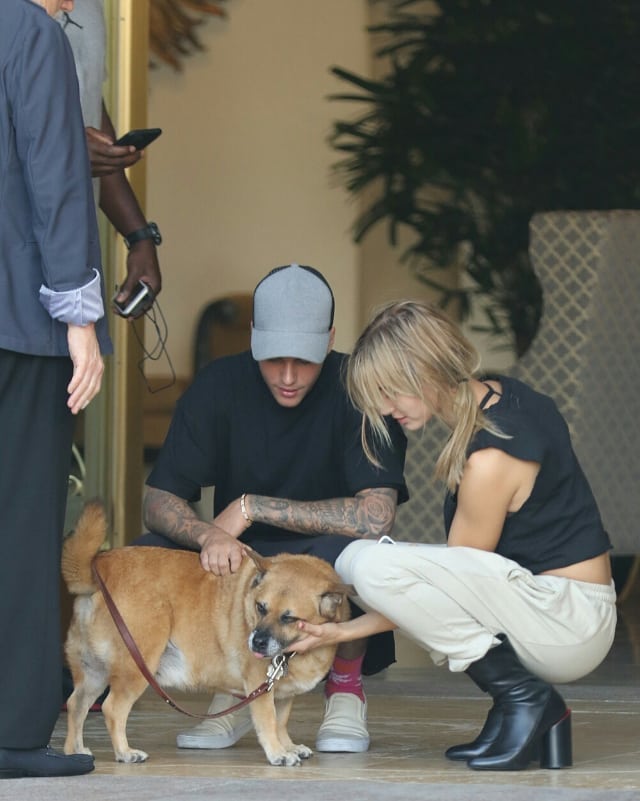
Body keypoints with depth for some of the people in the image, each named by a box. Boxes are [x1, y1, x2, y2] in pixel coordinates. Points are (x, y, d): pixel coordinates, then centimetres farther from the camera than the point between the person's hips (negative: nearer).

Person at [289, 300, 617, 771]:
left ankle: (524, 697, -10)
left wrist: (346, 632, -9)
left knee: (375, 568, -23)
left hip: (571, 624, -10)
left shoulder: (490, 459, -23)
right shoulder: (499, 394, 3)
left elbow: (454, 582, -13)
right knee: (354, 562, 9)